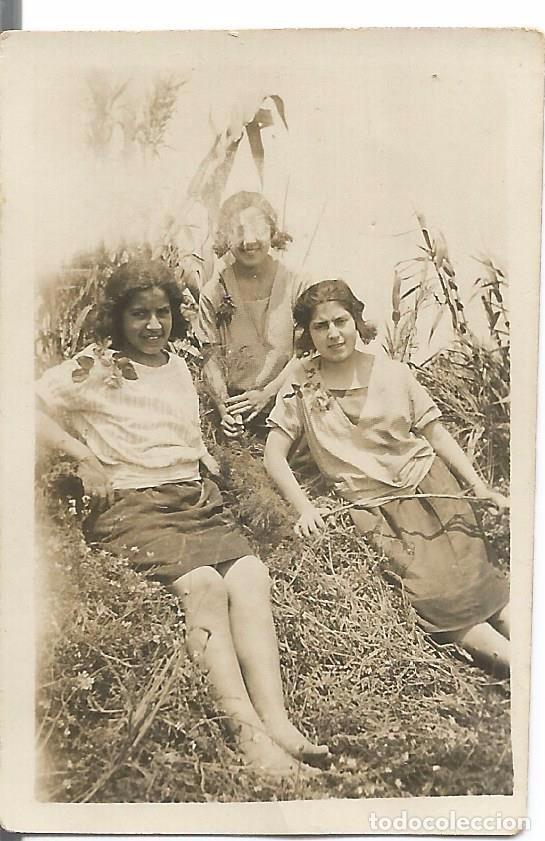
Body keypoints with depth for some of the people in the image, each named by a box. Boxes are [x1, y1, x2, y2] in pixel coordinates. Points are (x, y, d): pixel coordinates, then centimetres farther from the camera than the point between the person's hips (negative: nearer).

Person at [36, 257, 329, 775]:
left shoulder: (178, 367, 21)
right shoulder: (97, 366, 2)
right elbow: (32, 407, -6)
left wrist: (210, 467, 14)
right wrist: (85, 458, -11)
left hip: (196, 499, 6)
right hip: (132, 505, -5)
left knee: (250, 575, -21)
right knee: (202, 584, -29)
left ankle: (276, 720, -27)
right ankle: (248, 733, -29)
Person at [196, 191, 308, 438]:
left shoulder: (296, 285, 1)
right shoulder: (213, 293, 3)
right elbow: (212, 358, 2)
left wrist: (266, 394, -12)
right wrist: (223, 406, -14)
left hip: (286, 403, 0)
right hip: (234, 403, 0)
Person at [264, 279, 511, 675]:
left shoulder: (392, 373, 1)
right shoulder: (301, 384, -2)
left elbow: (436, 432, 7)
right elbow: (274, 453, -3)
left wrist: (479, 486, 0)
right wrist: (305, 508, -14)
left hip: (429, 484, 1)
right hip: (373, 507, -1)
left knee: (477, 577, -12)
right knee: (436, 597, -15)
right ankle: (515, 662, -10)